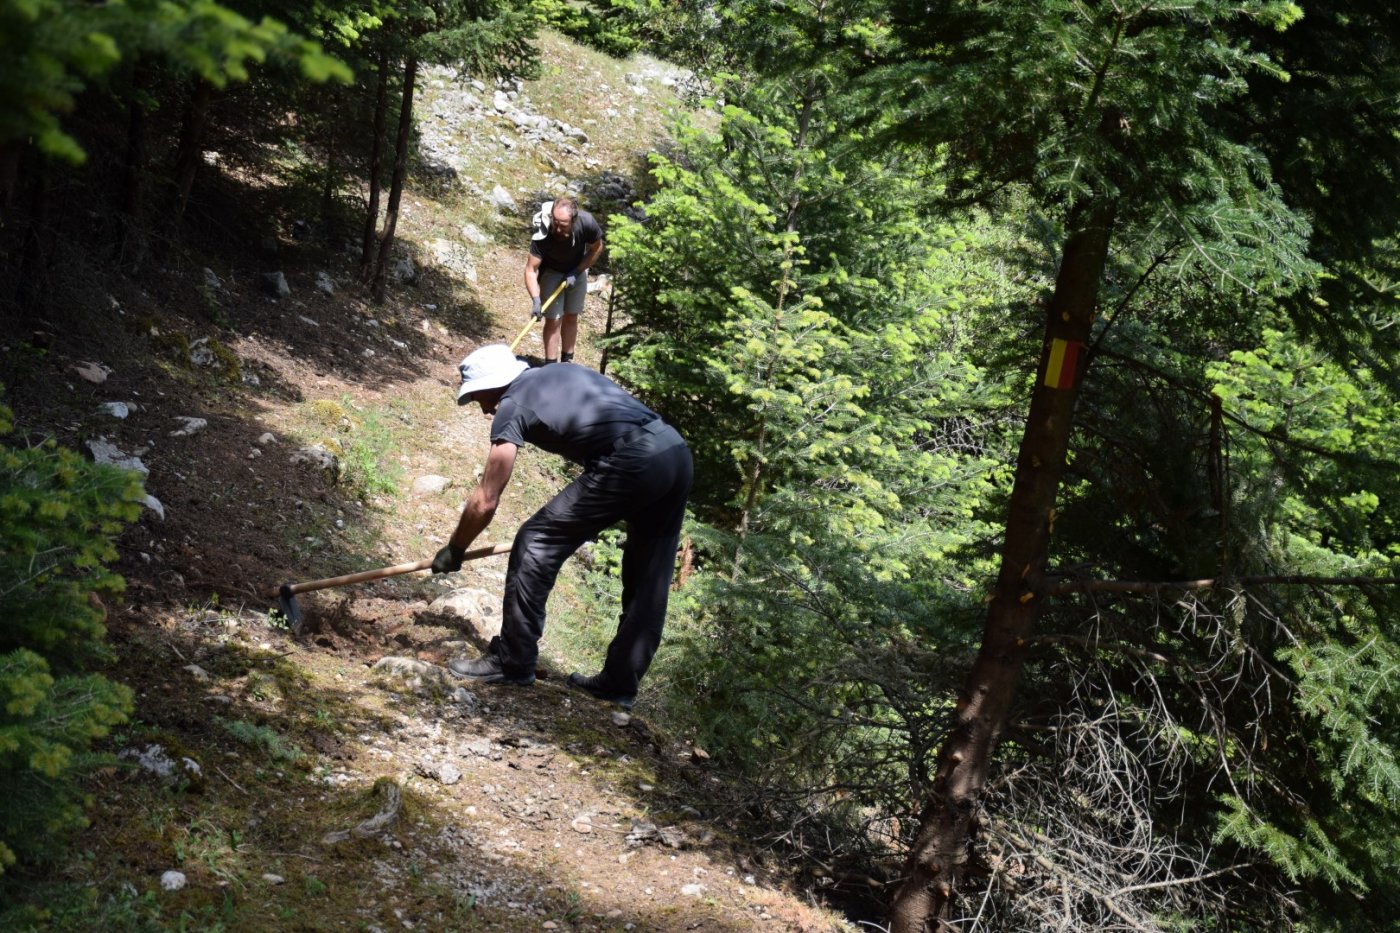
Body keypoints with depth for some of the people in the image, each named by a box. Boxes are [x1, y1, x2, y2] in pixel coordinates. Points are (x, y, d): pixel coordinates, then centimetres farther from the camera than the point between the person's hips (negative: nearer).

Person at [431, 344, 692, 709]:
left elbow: (485, 501, 7)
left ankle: (512, 661, 8)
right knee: (648, 583, 16)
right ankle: (620, 682, 26)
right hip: (677, 451, 8)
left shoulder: (513, 405, 6)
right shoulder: (563, 374, 27)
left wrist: (454, 550, 22)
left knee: (536, 543, 4)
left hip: (630, 464, -8)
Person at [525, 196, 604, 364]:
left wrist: (577, 272, -19)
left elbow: (596, 248, -12)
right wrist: (535, 299, -47)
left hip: (577, 270, 3)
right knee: (553, 319, -8)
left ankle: (567, 362, 24)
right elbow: (531, 269, -36)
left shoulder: (587, 223, -33)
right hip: (552, 272, -3)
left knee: (571, 317, 12)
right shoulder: (543, 233, -38)